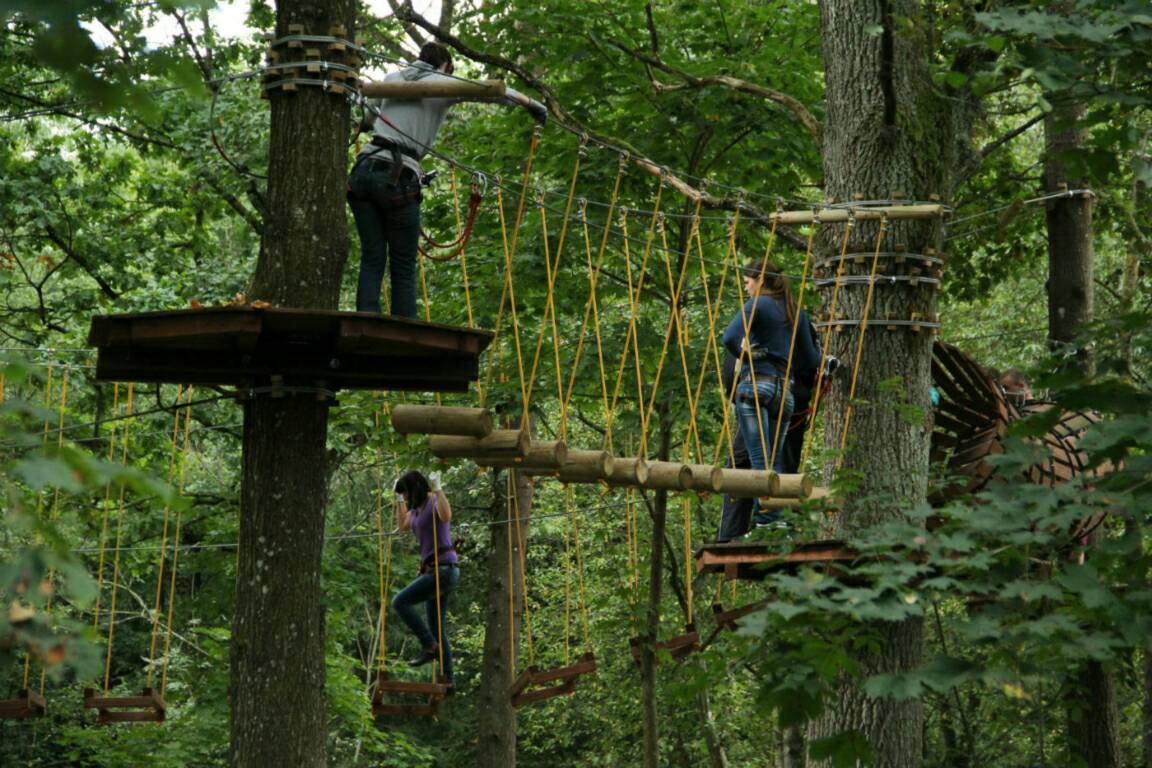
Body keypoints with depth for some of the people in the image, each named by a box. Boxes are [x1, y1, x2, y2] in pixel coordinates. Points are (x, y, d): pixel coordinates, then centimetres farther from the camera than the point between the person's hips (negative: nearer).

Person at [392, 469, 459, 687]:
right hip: (432, 570, 10)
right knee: (437, 630, 8)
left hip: (444, 568, -10)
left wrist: (438, 489, -28)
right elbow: (402, 525, 33)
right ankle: (446, 678, 8)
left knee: (400, 602, -18)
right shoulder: (417, 509, 16)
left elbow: (446, 516, -32)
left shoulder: (434, 502, -9)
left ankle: (430, 646, -16)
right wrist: (399, 500, 30)